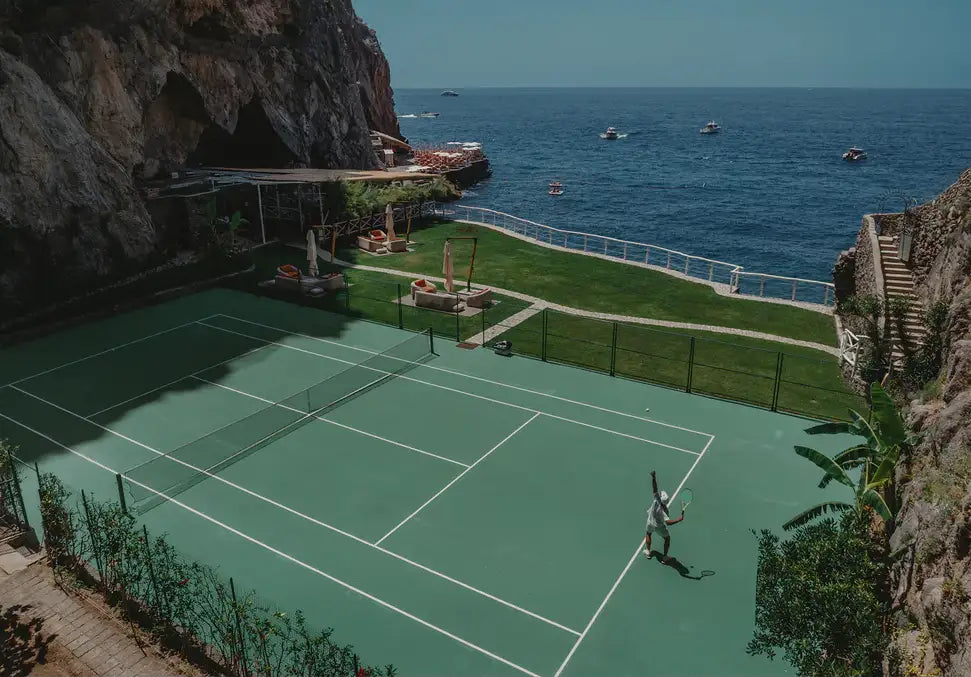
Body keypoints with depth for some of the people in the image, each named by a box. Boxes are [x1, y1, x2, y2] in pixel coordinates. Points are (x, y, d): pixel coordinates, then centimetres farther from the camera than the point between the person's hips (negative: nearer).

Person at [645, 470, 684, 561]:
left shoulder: (657, 500, -33)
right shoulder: (664, 510, -38)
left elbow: (655, 488, -40)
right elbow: (668, 522, -47)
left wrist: (653, 477, -46)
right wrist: (680, 519, -47)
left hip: (650, 523, 3)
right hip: (659, 527, -3)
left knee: (648, 534, 34)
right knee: (667, 538, 23)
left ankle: (648, 551, 40)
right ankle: (664, 557, 27)